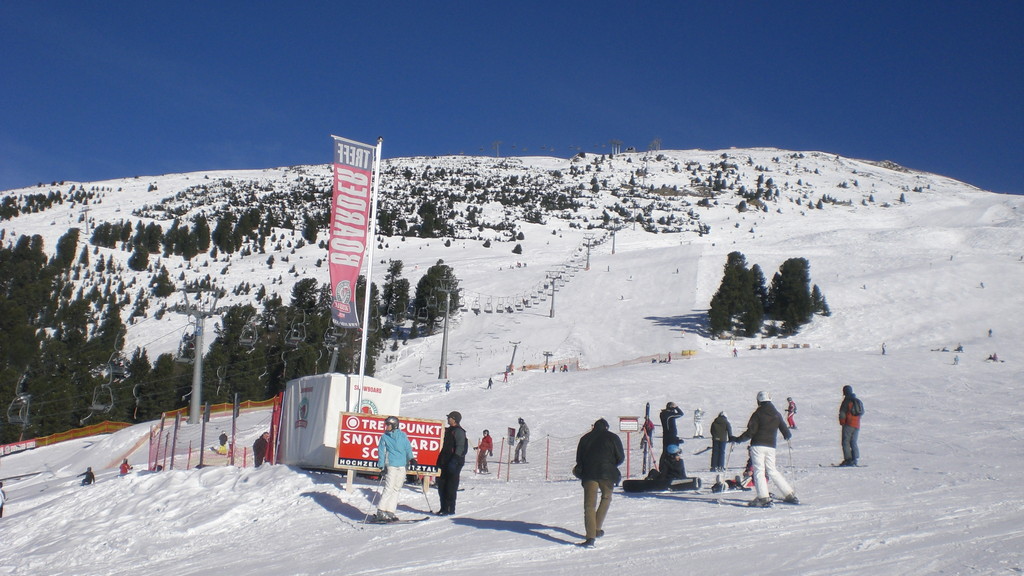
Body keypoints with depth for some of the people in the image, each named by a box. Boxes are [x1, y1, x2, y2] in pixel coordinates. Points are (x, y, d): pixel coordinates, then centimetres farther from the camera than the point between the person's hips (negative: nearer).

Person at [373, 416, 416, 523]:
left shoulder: (402, 435, 9)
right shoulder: (384, 437, 6)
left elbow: (408, 448, 10)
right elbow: (381, 452, 4)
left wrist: (411, 458, -3)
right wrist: (381, 466, -5)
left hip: (402, 466, 3)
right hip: (391, 465, -3)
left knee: (396, 489, 3)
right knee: (389, 489, -11)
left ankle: (390, 512, 6)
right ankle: (381, 512, -9)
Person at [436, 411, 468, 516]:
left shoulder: (458, 431, -8)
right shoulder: (448, 430, 19)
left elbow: (460, 448, -16)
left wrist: (454, 460, -23)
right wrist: (440, 461, 20)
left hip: (454, 463, -9)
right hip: (445, 462, 9)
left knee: (450, 487, -6)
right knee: (441, 485, 10)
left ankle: (450, 509, -1)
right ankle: (444, 508, 17)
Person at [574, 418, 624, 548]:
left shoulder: (585, 438, 15)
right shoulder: (613, 437, 8)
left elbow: (579, 459, 13)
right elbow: (621, 457, 7)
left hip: (589, 474, 1)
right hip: (606, 474, -1)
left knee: (589, 505, -2)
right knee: (606, 498, 24)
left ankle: (590, 537, -17)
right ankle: (597, 529, 21)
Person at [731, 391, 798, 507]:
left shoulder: (757, 414, -5)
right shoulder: (777, 414, 9)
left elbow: (750, 432, -12)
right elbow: (786, 433, 11)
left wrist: (737, 439, -1)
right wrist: (787, 436, 35)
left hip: (757, 446, -5)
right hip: (771, 446, 5)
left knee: (759, 470, -5)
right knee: (772, 471, 16)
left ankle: (763, 498, -16)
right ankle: (790, 495, 16)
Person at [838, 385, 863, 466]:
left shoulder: (846, 401, -7)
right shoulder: (858, 401, 14)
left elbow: (842, 413, -10)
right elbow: (862, 412, 20)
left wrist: (842, 423, -2)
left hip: (848, 424, -7)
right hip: (857, 425, 7)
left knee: (846, 442, -4)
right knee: (853, 442, 10)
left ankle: (847, 459, -13)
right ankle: (854, 460, 1)